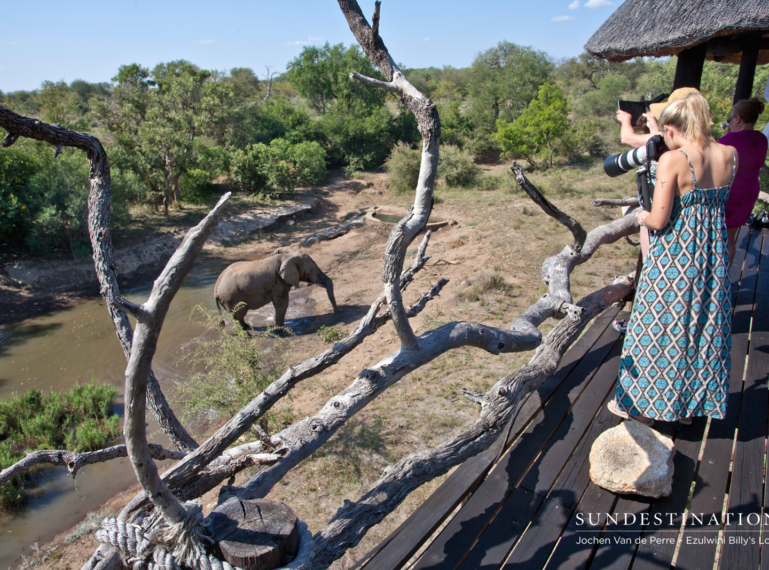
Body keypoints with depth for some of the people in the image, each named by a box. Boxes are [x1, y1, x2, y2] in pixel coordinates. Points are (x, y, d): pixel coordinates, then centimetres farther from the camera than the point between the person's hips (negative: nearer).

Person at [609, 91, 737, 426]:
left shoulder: (672, 160, -18)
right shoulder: (730, 155, 0)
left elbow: (659, 220, -20)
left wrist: (642, 216, 3)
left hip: (674, 254, -6)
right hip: (714, 250, 6)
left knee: (662, 326, 7)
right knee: (705, 324, 17)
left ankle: (645, 404, 21)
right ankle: (690, 403, 32)